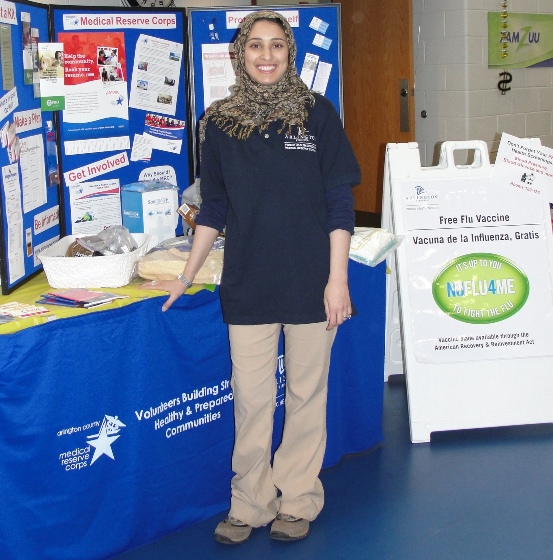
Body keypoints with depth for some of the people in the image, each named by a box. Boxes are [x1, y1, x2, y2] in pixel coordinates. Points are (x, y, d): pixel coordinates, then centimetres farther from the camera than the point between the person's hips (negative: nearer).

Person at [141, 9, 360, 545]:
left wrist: (337, 278, -7)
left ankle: (298, 501, 24)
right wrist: (187, 277, 11)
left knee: (306, 393, 9)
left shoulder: (317, 113, -1)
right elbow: (212, 209, 12)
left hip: (311, 281, -1)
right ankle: (249, 503, 20)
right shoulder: (219, 122, 5)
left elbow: (339, 203, -1)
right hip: (247, 284, 1)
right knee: (251, 398, 5)